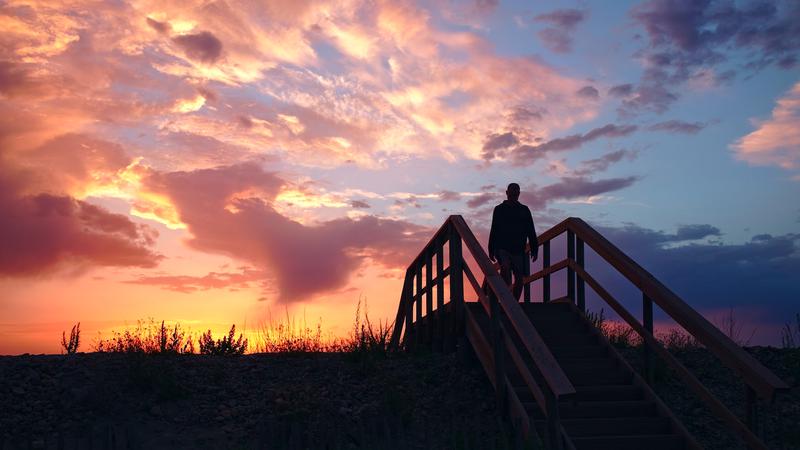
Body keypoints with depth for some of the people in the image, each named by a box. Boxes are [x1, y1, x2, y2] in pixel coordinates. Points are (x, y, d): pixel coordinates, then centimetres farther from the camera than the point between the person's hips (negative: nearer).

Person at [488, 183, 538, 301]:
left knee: (519, 278, -1)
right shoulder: (499, 209, 9)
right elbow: (494, 231, 10)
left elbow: (531, 231, 10)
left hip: (518, 250, 2)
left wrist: (534, 249, 1)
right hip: (502, 248, -2)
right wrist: (491, 250, 5)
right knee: (505, 268, -27)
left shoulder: (524, 210, 12)